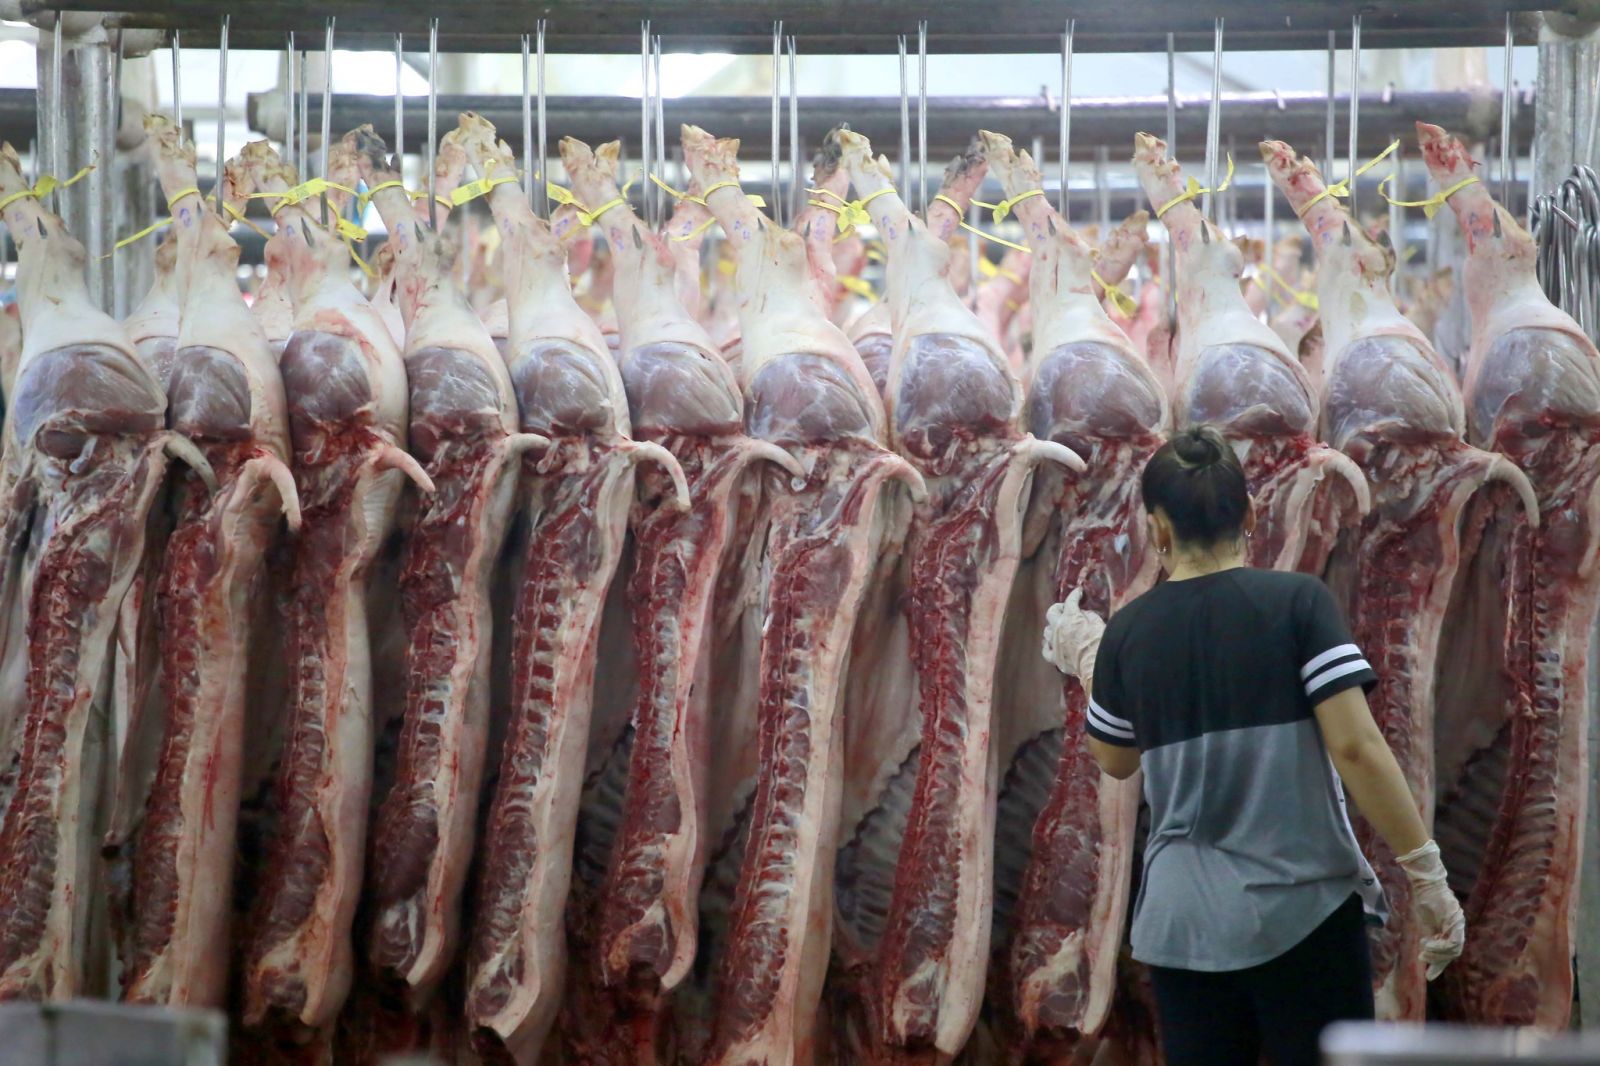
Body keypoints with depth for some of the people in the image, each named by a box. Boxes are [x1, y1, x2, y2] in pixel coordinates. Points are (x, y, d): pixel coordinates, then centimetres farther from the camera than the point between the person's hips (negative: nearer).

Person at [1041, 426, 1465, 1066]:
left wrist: (1085, 662, 33)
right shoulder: (1297, 602, -7)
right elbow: (1356, 747, -13)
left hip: (1184, 925, 3)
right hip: (1303, 914, -3)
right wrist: (1425, 873, -7)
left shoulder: (1129, 633, 2)